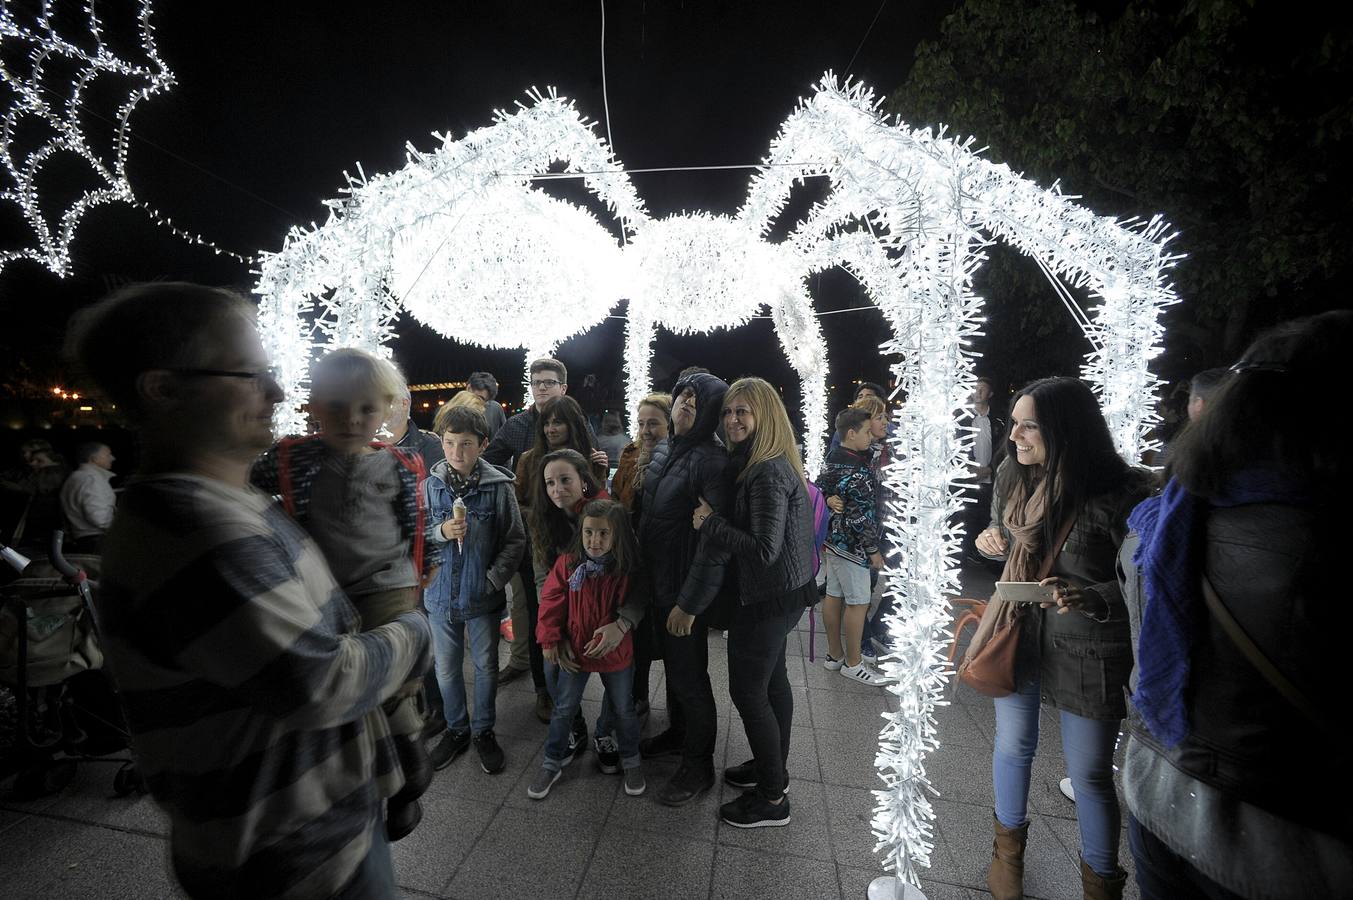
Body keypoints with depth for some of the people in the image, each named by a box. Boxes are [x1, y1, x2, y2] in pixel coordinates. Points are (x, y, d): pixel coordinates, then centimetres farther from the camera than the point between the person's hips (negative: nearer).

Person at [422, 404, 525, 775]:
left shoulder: (498, 486, -13)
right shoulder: (430, 485, -6)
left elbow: (515, 540, -7)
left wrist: (493, 580, -14)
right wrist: (441, 531, -19)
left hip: (483, 595, -2)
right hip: (441, 594, 2)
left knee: (486, 667, 15)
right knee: (446, 668, 19)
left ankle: (484, 731, 37)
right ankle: (456, 728, 42)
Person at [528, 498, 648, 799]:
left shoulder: (627, 570, -17)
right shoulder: (567, 564, -15)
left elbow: (637, 602, -8)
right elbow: (551, 603, -7)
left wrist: (620, 625, -23)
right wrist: (552, 641, -6)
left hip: (616, 652, 0)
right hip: (574, 652, 1)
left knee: (623, 709, 18)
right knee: (564, 709, 19)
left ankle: (631, 761, 42)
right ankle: (553, 762, 42)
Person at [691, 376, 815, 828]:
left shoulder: (768, 473, -25)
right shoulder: (762, 464, 6)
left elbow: (764, 550, -28)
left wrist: (710, 523, -21)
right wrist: (716, 517, 1)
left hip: (769, 598, -10)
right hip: (782, 591, 10)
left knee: (748, 691, 4)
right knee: (771, 680, 23)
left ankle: (772, 799, 23)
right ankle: (773, 768, 43)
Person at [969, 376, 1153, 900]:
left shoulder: (1119, 495, -18)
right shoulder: (1017, 480, 0)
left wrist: (1088, 599, -31)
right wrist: (990, 539, -4)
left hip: (1087, 654, -4)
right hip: (1017, 637, 5)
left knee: (1089, 774, 12)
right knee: (1013, 747, 19)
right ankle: (1008, 850, 45)